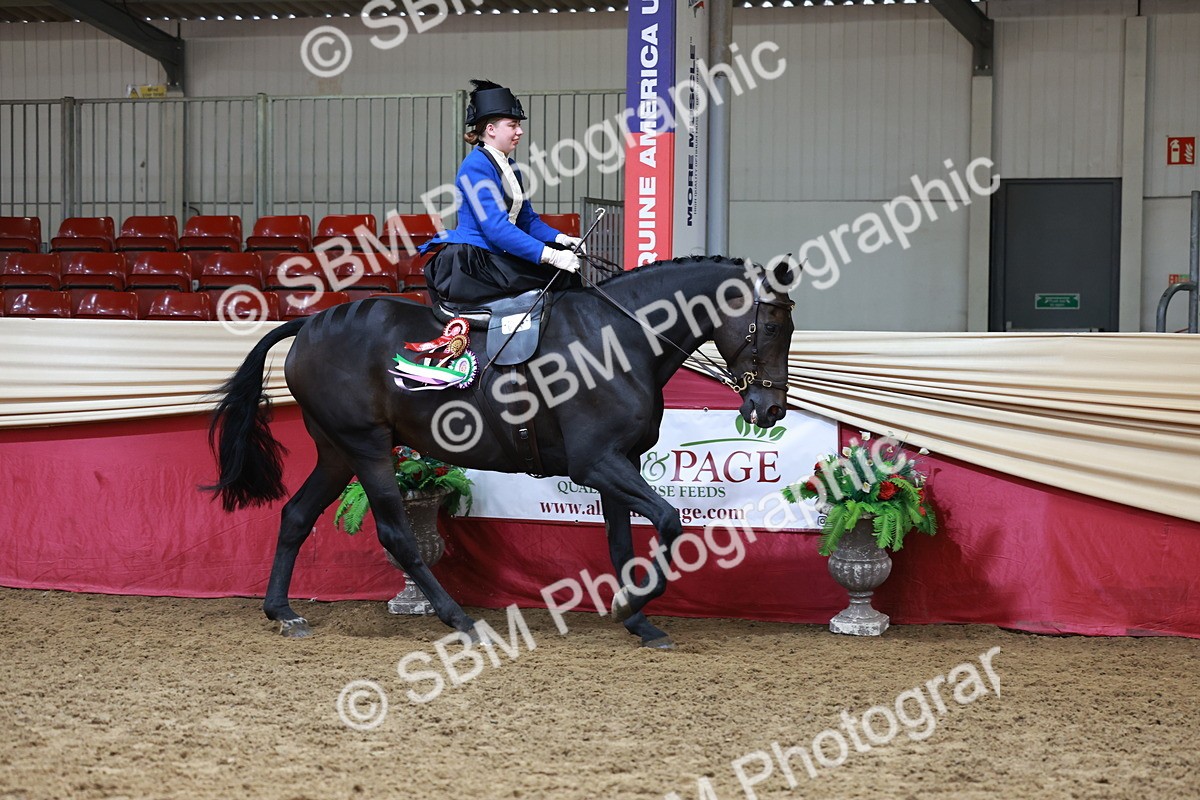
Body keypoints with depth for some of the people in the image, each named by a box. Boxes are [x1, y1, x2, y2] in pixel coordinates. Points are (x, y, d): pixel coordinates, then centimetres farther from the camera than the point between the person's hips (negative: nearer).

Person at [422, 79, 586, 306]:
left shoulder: (510, 166, 17)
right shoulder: (476, 166, -14)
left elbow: (527, 219, 20)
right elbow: (496, 228, -24)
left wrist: (560, 239, -1)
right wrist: (551, 255, -29)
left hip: (496, 258, 9)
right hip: (470, 263, -9)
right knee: (557, 276, -19)